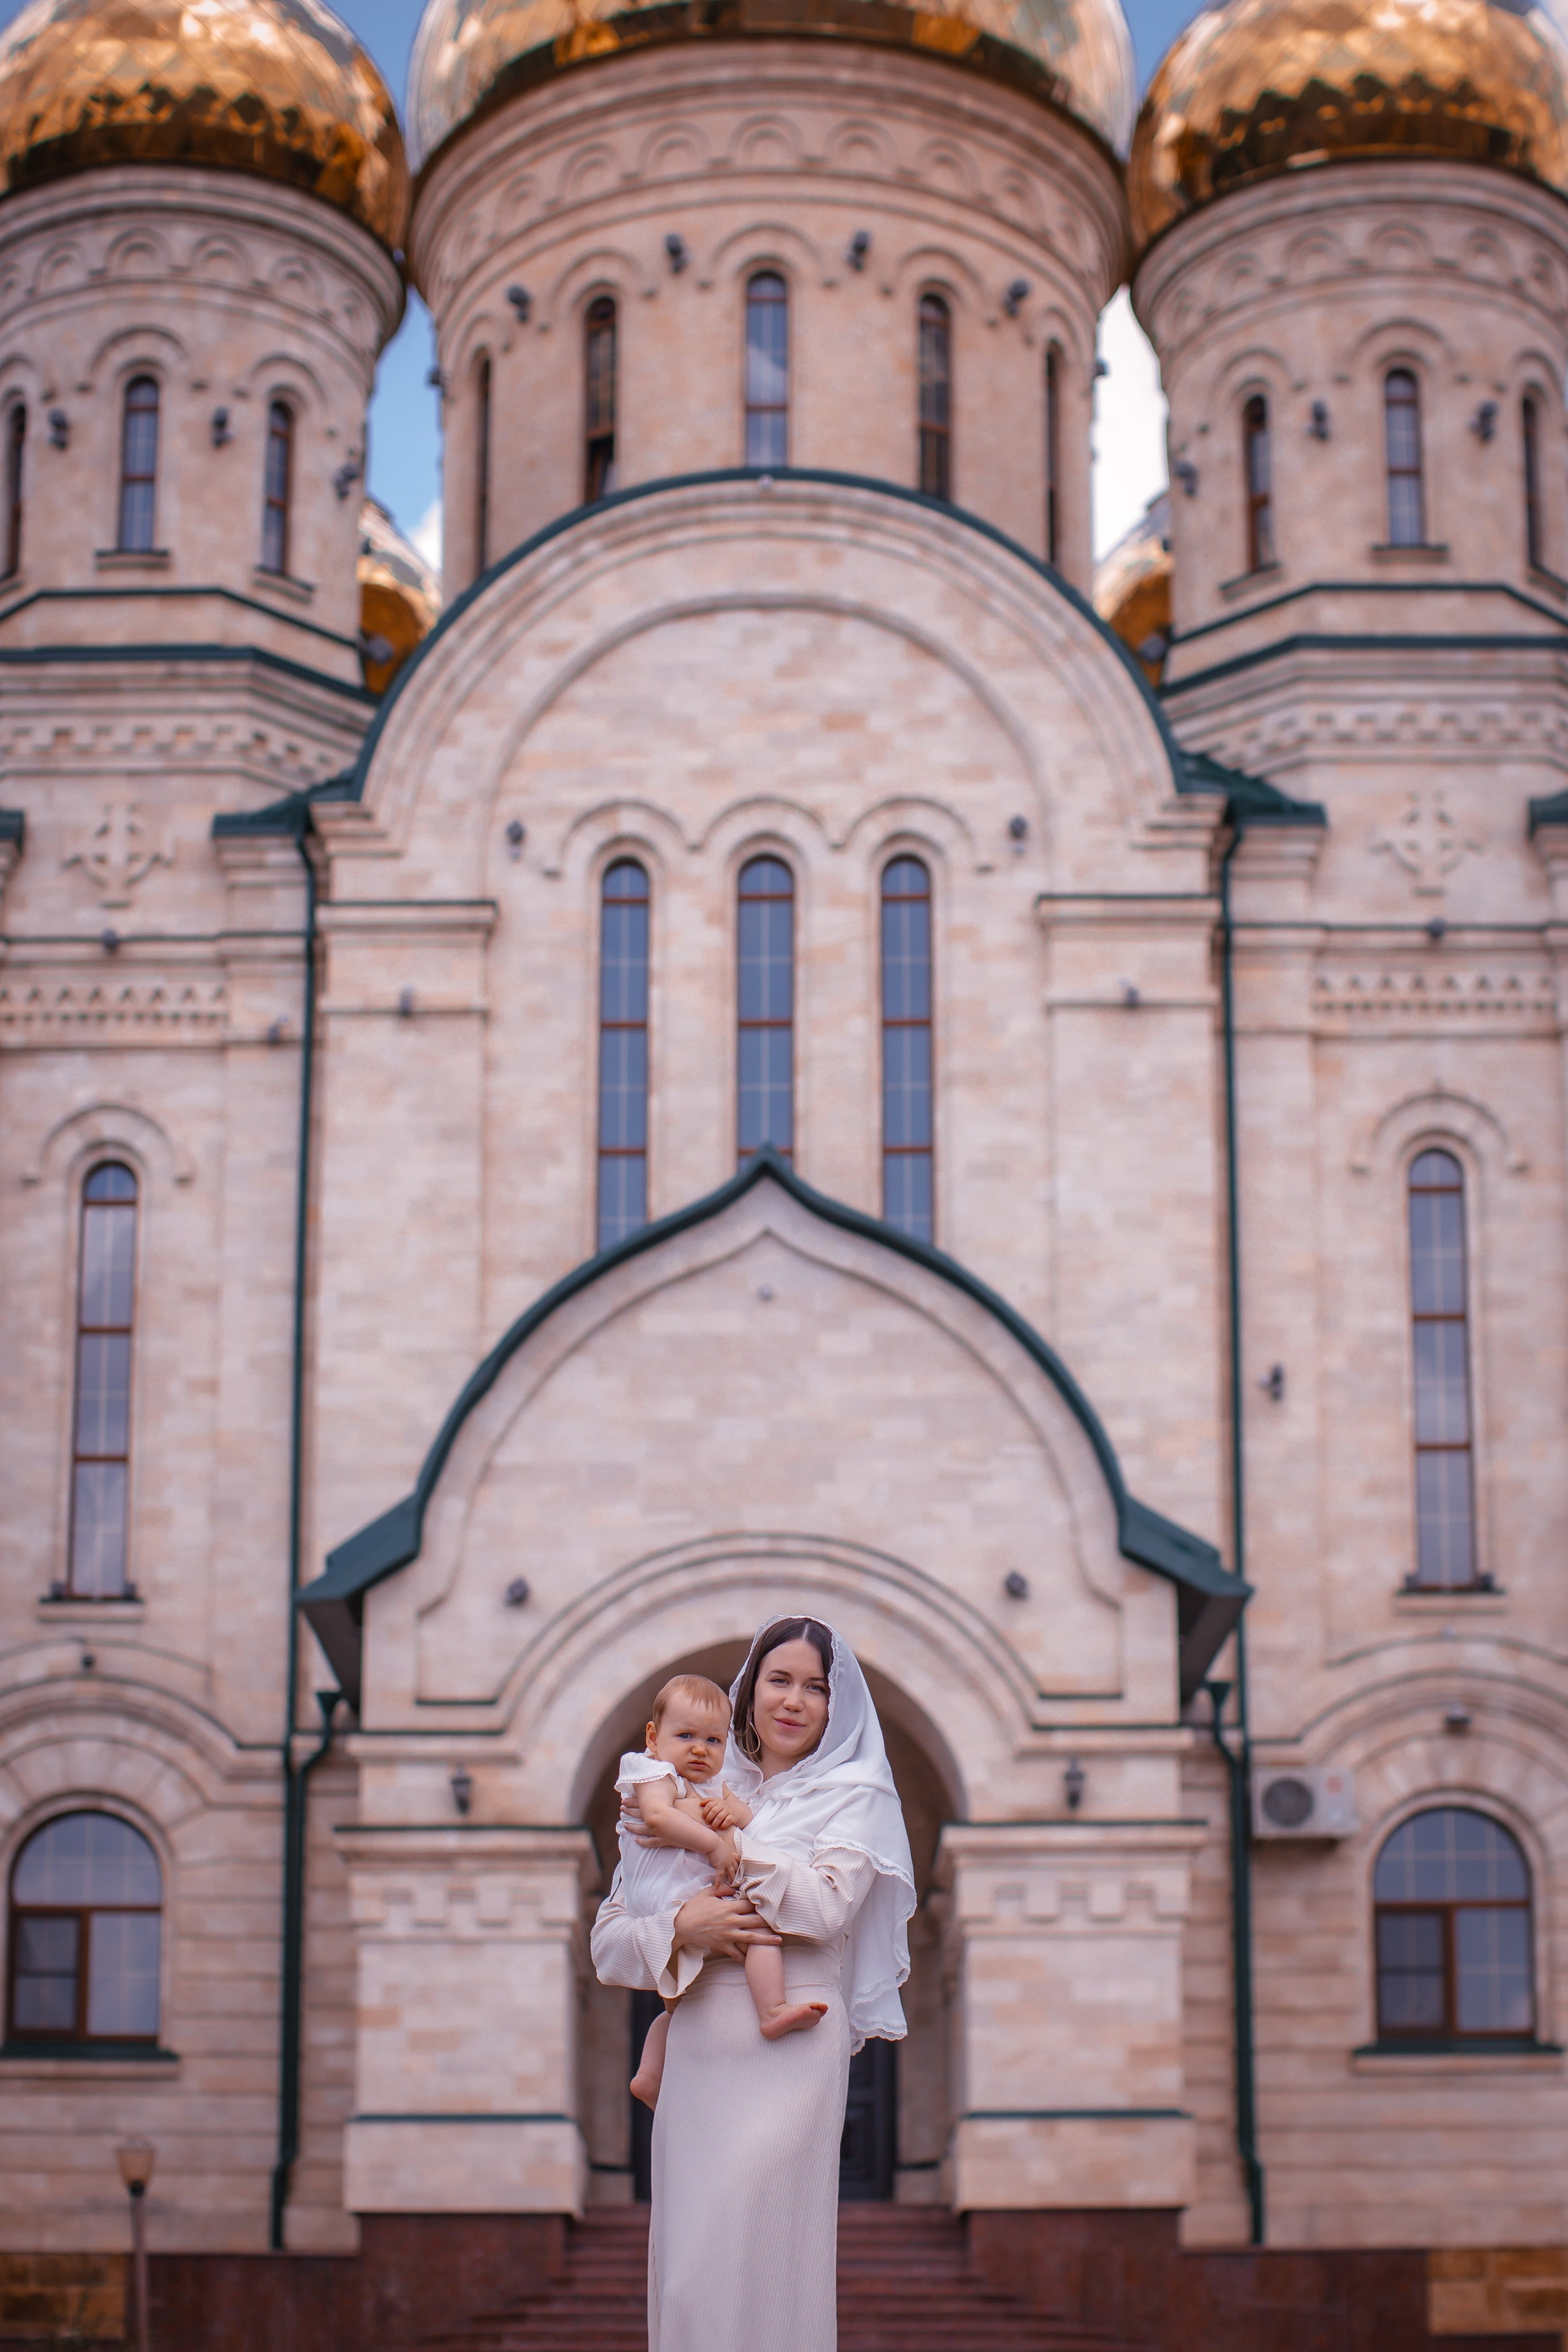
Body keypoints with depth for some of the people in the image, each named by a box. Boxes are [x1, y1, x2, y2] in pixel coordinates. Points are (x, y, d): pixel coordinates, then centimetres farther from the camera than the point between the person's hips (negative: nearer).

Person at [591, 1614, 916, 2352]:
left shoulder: (854, 1795, 7)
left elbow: (827, 1903, -13)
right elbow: (608, 1942, 10)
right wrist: (681, 1930, -11)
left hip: (788, 2054, -4)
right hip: (695, 2060, 4)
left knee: (754, 2270, -11)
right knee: (682, 2274, 4)